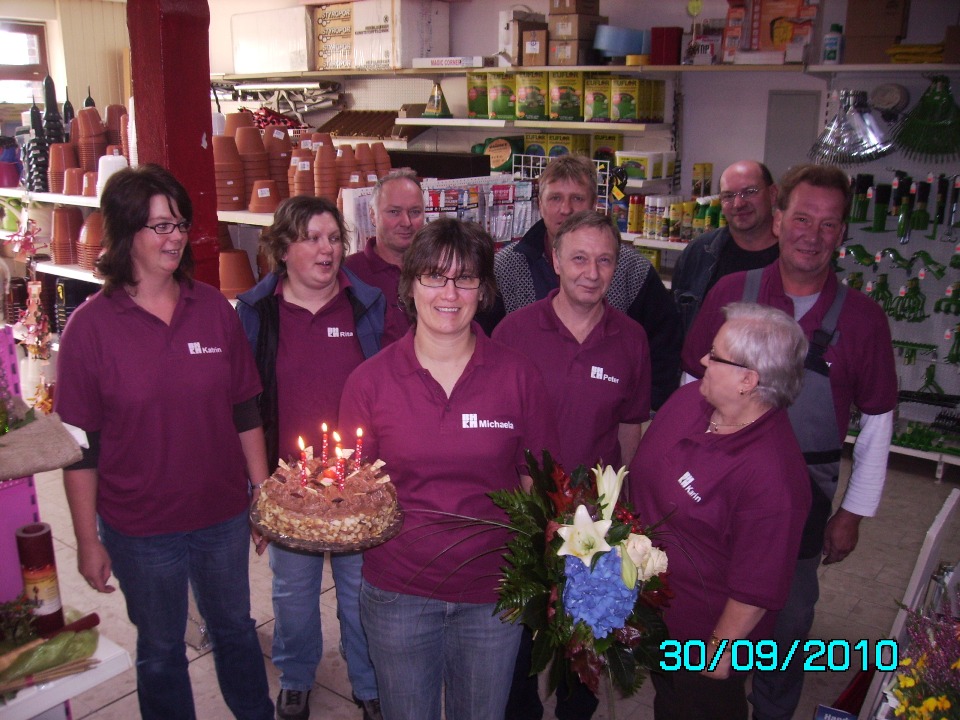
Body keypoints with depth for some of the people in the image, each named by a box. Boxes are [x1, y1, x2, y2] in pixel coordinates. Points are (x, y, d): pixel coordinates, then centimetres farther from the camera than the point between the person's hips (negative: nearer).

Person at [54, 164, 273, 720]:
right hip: (140, 528, -2)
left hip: (224, 515, 3)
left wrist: (263, 491, 4)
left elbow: (245, 412, 3)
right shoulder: (90, 326, -12)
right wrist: (87, 540, -7)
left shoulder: (214, 308, -4)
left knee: (235, 628, 22)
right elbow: (81, 446, -9)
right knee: (160, 648, 18)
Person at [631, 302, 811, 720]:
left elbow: (756, 589, -26)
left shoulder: (772, 473, -35)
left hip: (704, 635, -7)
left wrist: (720, 649, -15)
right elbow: (639, 479, 5)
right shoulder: (689, 398, -11)